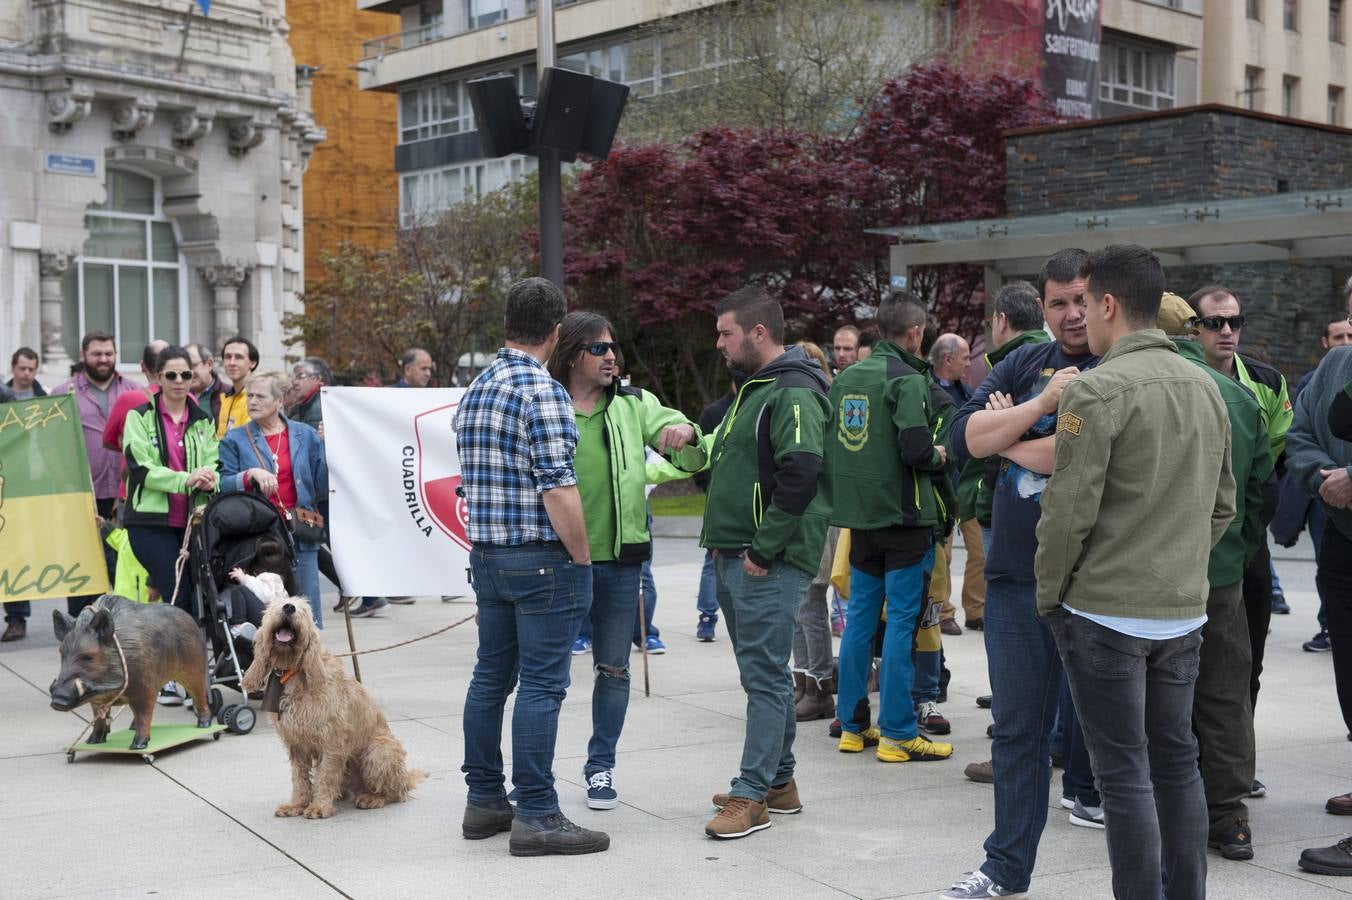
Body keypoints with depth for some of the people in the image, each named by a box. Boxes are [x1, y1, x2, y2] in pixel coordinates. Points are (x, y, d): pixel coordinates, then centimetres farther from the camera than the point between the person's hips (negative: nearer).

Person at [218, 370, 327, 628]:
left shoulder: (306, 435, 9)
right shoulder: (234, 440, 6)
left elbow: (321, 488, 7)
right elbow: (223, 486, -2)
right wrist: (250, 475, -18)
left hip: (300, 537, 1)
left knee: (308, 615, 1)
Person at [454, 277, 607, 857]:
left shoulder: (474, 390, 12)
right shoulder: (542, 392, -15)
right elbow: (558, 488, -20)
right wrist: (582, 557, -11)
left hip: (485, 554, 9)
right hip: (542, 558, -9)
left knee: (491, 676, 14)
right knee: (541, 685, -4)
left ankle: (484, 800, 21)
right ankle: (536, 816, -1)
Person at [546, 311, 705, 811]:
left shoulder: (635, 405, 4)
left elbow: (694, 460, 5)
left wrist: (687, 433, -18)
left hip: (620, 561, 3)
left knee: (614, 668, 11)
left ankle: (601, 766, 25)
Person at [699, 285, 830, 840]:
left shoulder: (795, 393, -14)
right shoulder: (753, 388, 19)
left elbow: (799, 476, -24)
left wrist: (762, 549, -21)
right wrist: (722, 540, 18)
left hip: (768, 563, -10)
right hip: (733, 559, 10)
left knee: (765, 676, -6)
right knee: (764, 674, 15)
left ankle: (752, 796, -3)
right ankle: (779, 782, 24)